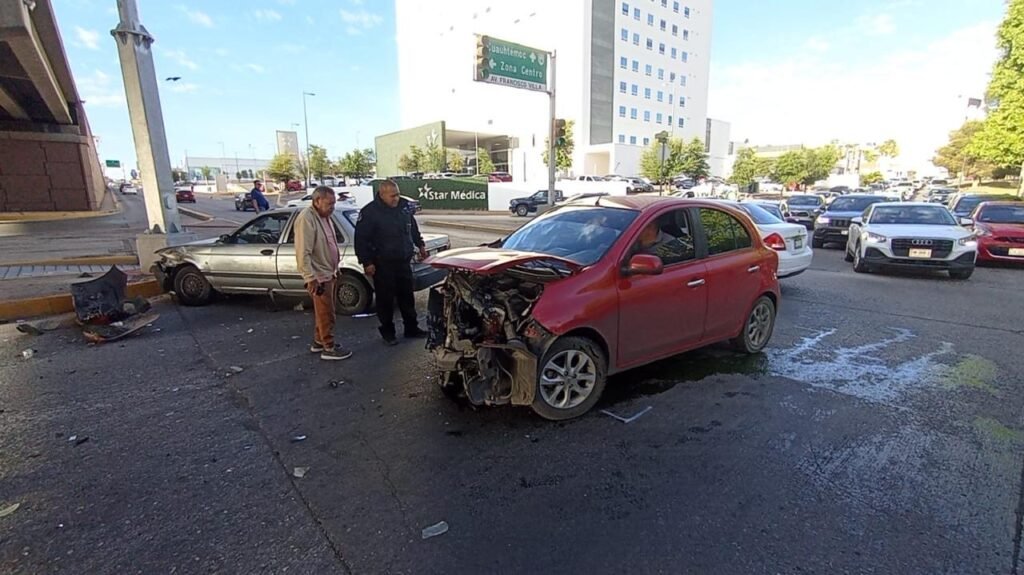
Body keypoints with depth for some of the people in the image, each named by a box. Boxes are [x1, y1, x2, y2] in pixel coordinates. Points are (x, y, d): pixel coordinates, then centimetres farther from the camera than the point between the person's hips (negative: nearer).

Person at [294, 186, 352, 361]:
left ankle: (318, 342, 31)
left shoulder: (324, 216, 9)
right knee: (326, 313, -1)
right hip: (318, 276, -10)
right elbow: (303, 253, -25)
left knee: (323, 312, 19)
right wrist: (311, 278, -26)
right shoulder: (306, 219, -21)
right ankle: (329, 348, 9)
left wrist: (335, 268, 21)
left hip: (327, 273, 10)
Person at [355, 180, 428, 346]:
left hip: (404, 261, 5)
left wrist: (420, 245, 22)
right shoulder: (370, 212, -14)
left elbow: (413, 227, 20)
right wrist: (367, 262, -13)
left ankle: (411, 328, 26)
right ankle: (387, 332, 18)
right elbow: (361, 239, -12)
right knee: (386, 298, 4)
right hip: (382, 264, -5)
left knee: (407, 295, 13)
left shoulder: (405, 205, 3)